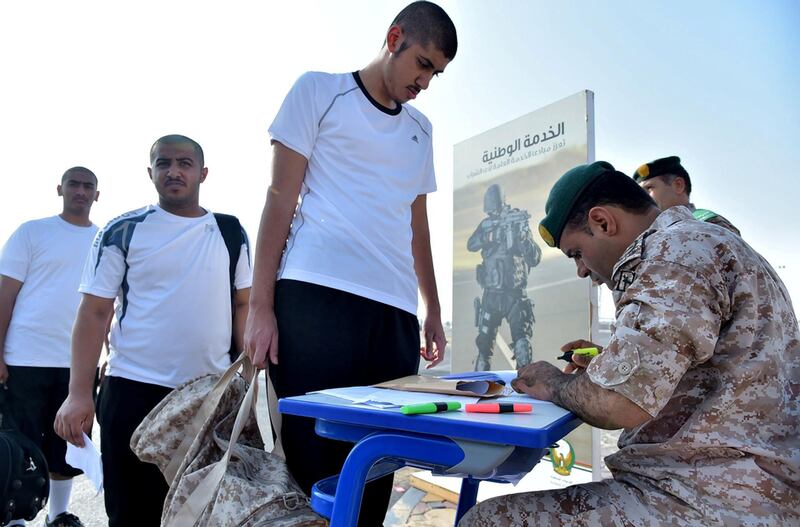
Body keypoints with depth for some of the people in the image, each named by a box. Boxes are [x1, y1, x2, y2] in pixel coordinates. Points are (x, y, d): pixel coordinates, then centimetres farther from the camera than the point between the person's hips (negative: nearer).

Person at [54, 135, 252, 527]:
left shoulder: (231, 234, 7)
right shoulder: (121, 232, -1)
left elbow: (242, 304, 10)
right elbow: (94, 312, -3)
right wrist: (79, 393, -10)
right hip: (135, 390, -2)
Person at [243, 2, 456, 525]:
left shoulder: (421, 129, 23)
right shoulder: (320, 91, 8)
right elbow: (281, 198, 1)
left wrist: (433, 314, 20)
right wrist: (261, 305, -6)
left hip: (396, 312, 5)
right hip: (316, 301, -4)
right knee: (309, 459, -3)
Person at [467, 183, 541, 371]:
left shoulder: (519, 224, -2)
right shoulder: (486, 225, 4)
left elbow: (535, 259, -8)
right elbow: (471, 245, -17)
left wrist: (523, 235, -23)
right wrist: (498, 226, -27)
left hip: (514, 295, -2)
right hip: (491, 295, 2)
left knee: (522, 344, -16)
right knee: (484, 343, 10)